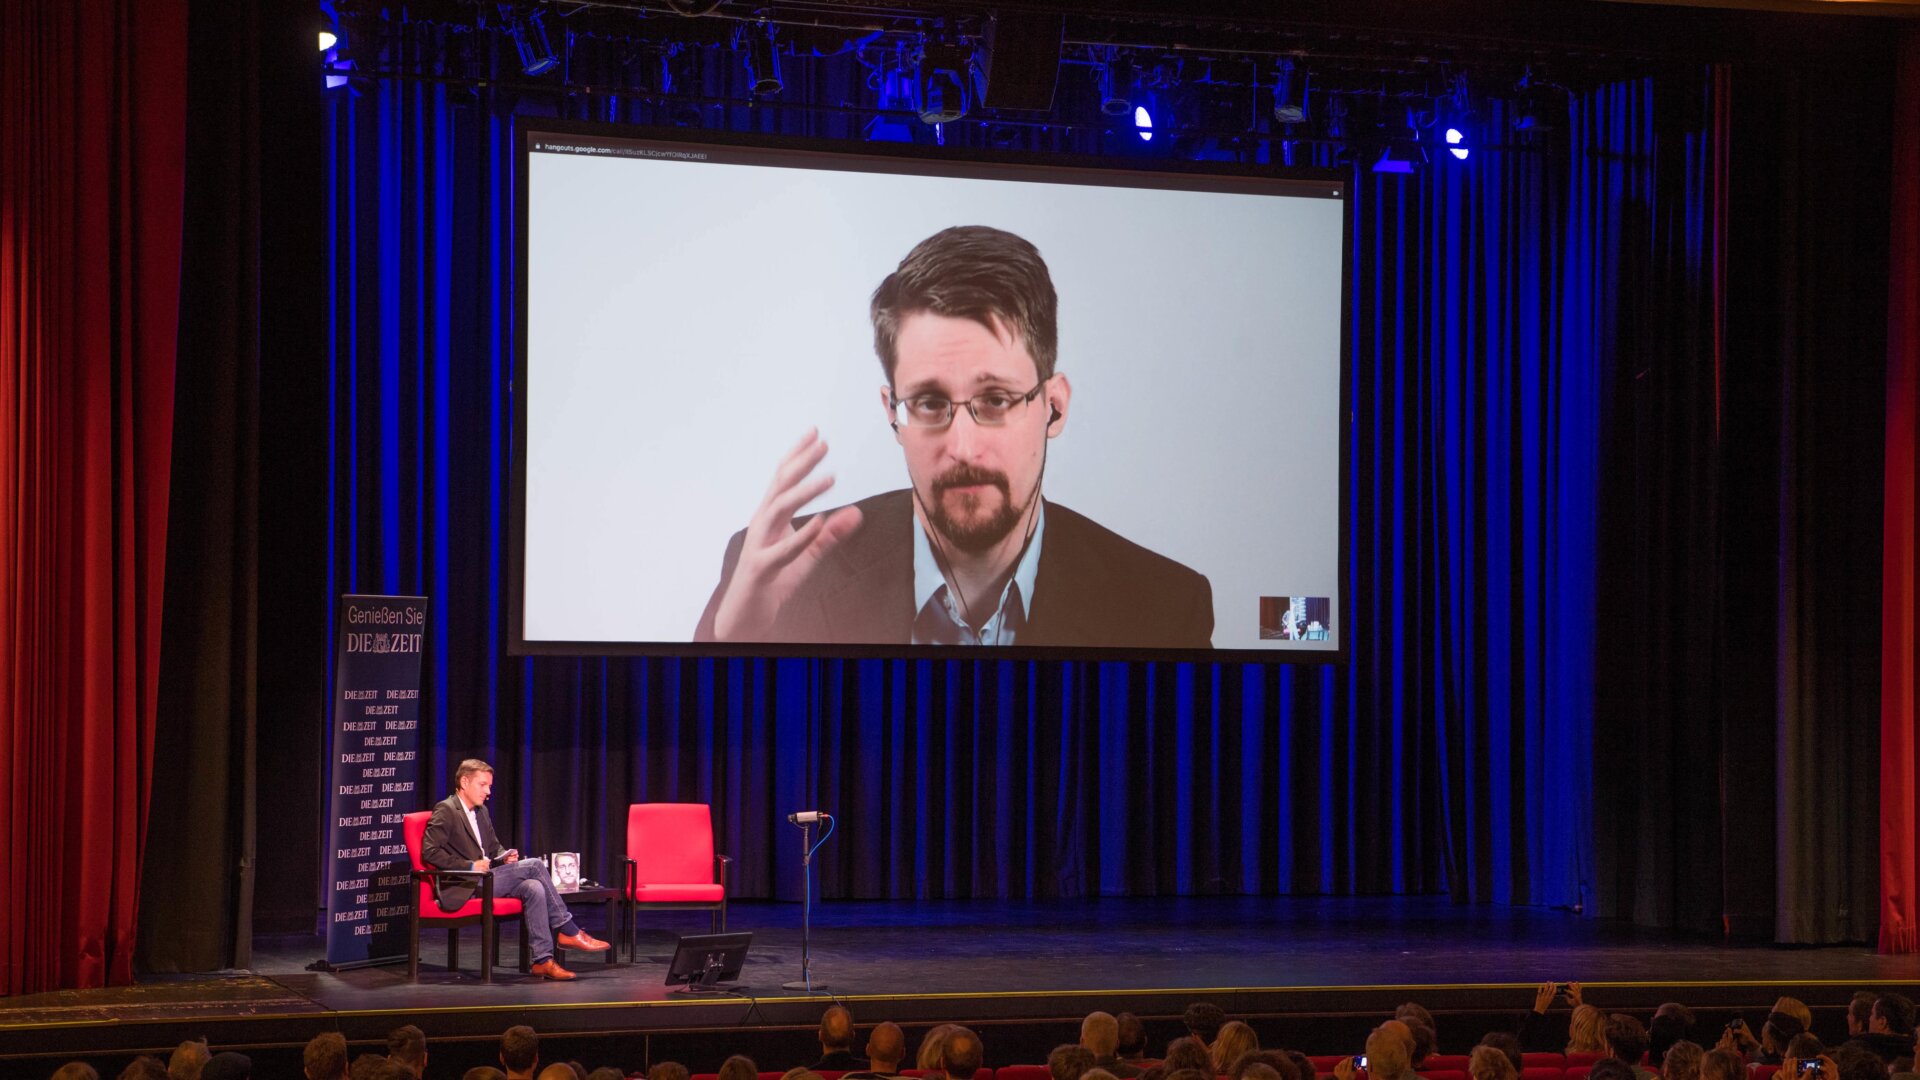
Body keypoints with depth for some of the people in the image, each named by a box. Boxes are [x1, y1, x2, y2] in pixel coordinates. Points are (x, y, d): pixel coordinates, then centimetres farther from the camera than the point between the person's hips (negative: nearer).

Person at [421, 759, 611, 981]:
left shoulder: (481, 812, 21)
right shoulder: (445, 811, -7)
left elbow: (494, 846, 30)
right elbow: (429, 852, -17)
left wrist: (506, 856, 5)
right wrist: (470, 866, -21)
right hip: (462, 889, -8)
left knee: (533, 888, -20)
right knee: (534, 865, -18)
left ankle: (543, 960, -24)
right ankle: (569, 932, -12)